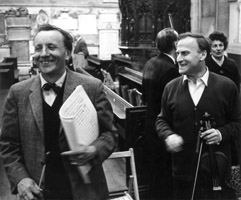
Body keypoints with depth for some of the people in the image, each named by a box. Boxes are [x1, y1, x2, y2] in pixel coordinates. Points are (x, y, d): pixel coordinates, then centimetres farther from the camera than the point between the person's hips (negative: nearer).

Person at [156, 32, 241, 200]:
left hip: (218, 170, -2)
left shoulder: (227, 86, -5)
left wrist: (222, 134, -16)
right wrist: (168, 135, -10)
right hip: (183, 169, 2)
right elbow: (162, 120, 10)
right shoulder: (171, 87, 1)